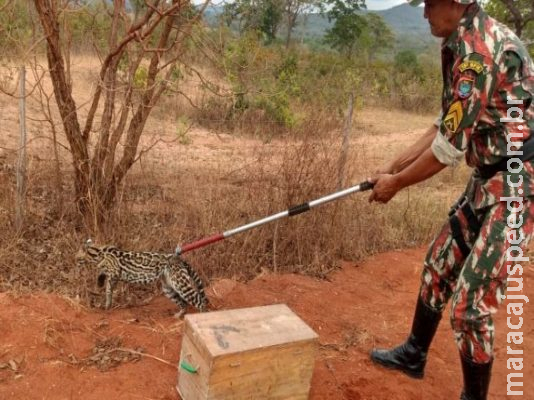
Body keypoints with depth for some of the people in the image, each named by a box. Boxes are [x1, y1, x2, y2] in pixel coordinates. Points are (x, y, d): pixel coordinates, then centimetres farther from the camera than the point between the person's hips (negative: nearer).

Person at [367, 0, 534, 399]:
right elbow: (448, 125, 15)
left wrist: (396, 183, -6)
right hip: (489, 179, 10)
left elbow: (451, 147, -20)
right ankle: (413, 355, 38)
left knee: (471, 301, -6)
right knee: (439, 264, 19)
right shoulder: (465, 44, 10)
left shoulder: (479, 47, -21)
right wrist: (394, 164, 14)